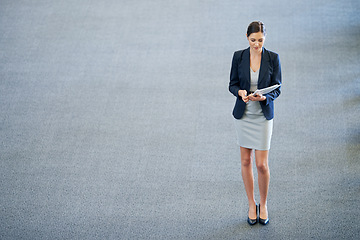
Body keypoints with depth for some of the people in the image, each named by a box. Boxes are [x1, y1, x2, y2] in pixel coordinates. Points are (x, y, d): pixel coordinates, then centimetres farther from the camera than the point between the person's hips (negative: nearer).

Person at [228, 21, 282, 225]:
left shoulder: (273, 58, -6)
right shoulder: (239, 57, -3)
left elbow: (277, 88, -4)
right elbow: (232, 84, 2)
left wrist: (265, 96, -24)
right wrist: (240, 92, -20)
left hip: (264, 115, -2)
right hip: (243, 114, 2)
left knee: (262, 164, -2)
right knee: (246, 160, 9)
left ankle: (263, 205, 19)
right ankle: (252, 204, 23)